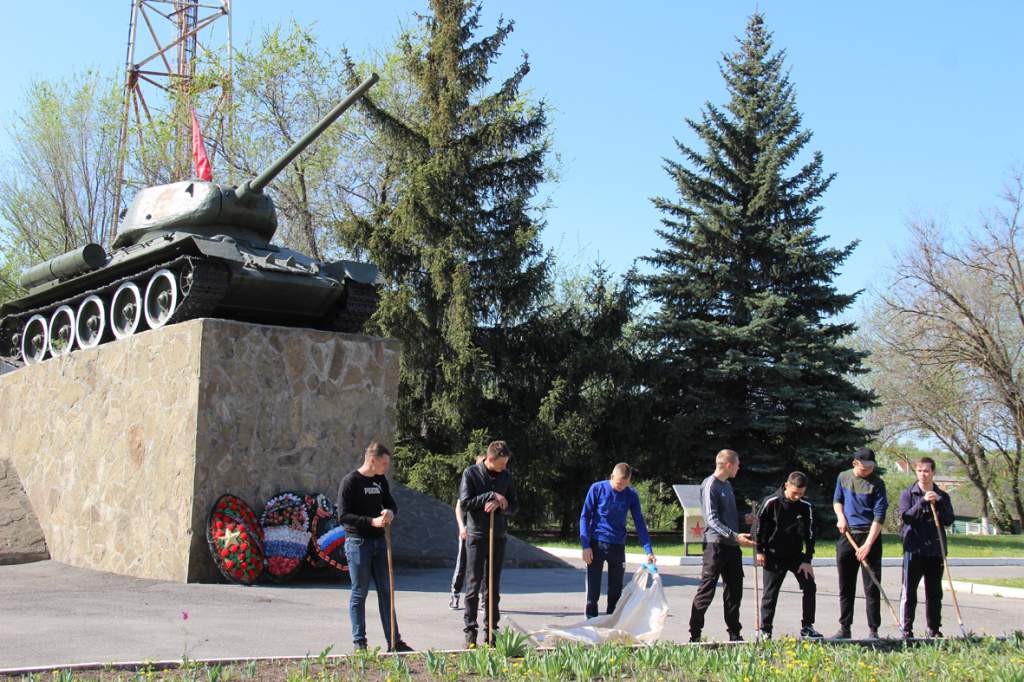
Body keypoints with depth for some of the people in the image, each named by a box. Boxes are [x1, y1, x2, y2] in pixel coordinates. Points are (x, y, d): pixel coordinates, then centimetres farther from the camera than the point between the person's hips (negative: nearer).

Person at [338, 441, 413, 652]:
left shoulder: (381, 480, 11)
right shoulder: (351, 481, -10)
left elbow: (391, 503, 21)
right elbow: (343, 515, -15)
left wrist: (390, 512, -4)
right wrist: (372, 521, -24)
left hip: (378, 541, 7)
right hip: (358, 542, -7)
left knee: (385, 591, 8)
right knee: (359, 593, 1)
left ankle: (393, 641, 12)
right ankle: (359, 642, 10)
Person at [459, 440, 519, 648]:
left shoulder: (506, 475, 7)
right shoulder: (471, 473, -5)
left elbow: (514, 506, 7)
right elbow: (465, 502, -11)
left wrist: (499, 504, -13)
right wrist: (491, 496, -16)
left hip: (498, 537, 4)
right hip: (476, 536, -4)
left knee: (494, 586, 9)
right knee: (474, 584, -2)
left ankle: (491, 630, 15)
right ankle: (470, 631, 3)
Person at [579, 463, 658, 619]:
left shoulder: (631, 495, 0)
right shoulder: (597, 489, -7)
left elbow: (639, 523, 2)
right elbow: (585, 517, -4)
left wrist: (648, 550, -7)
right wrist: (586, 546, -11)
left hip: (618, 547, 3)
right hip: (597, 544, -2)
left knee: (616, 590, 8)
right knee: (593, 589, -1)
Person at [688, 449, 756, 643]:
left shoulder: (727, 485, 18)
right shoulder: (710, 485, -11)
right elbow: (712, 520, -19)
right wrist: (735, 536, -27)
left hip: (732, 546, 9)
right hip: (716, 544, -9)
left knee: (735, 589, 12)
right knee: (706, 589, -6)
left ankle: (734, 633, 21)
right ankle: (695, 633, 0)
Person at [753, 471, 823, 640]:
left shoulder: (806, 507, -5)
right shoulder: (771, 503, -15)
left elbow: (809, 534, -1)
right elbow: (758, 526, -6)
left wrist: (807, 560, -5)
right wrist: (759, 551, -5)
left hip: (796, 555, 3)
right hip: (773, 556, -3)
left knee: (810, 587, -4)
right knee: (770, 593, -1)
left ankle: (807, 627, 7)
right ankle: (765, 630, 10)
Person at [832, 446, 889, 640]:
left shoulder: (877, 483, -8)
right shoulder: (843, 477, 6)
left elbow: (879, 516, -12)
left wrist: (868, 545, -19)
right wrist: (841, 516, -1)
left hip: (869, 537, -4)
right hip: (847, 536, 4)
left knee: (872, 587, -4)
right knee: (845, 587, 10)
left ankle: (873, 630, 2)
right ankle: (845, 628, 18)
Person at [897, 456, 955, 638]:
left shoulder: (942, 496, 9)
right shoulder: (908, 494, 3)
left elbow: (949, 520, -1)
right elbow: (905, 517, -10)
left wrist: (938, 502, -12)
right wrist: (923, 501, -19)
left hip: (935, 550, 3)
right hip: (913, 550, -3)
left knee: (934, 593, 9)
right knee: (909, 592, -3)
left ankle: (934, 629, 18)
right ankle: (907, 630, 1)